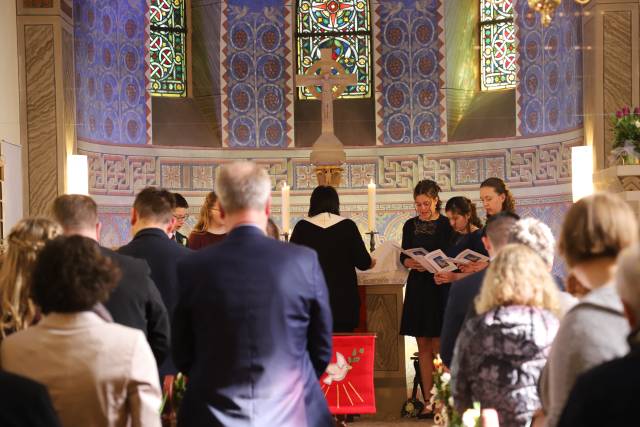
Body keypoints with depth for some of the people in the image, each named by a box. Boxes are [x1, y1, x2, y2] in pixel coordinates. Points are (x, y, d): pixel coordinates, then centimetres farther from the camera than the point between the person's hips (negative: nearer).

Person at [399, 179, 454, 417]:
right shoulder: (410, 226, 11)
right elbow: (403, 257, 11)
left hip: (440, 290, -4)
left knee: (439, 348, -5)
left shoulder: (446, 225, -3)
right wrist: (410, 262, -11)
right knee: (423, 347, 4)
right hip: (417, 289, 4)